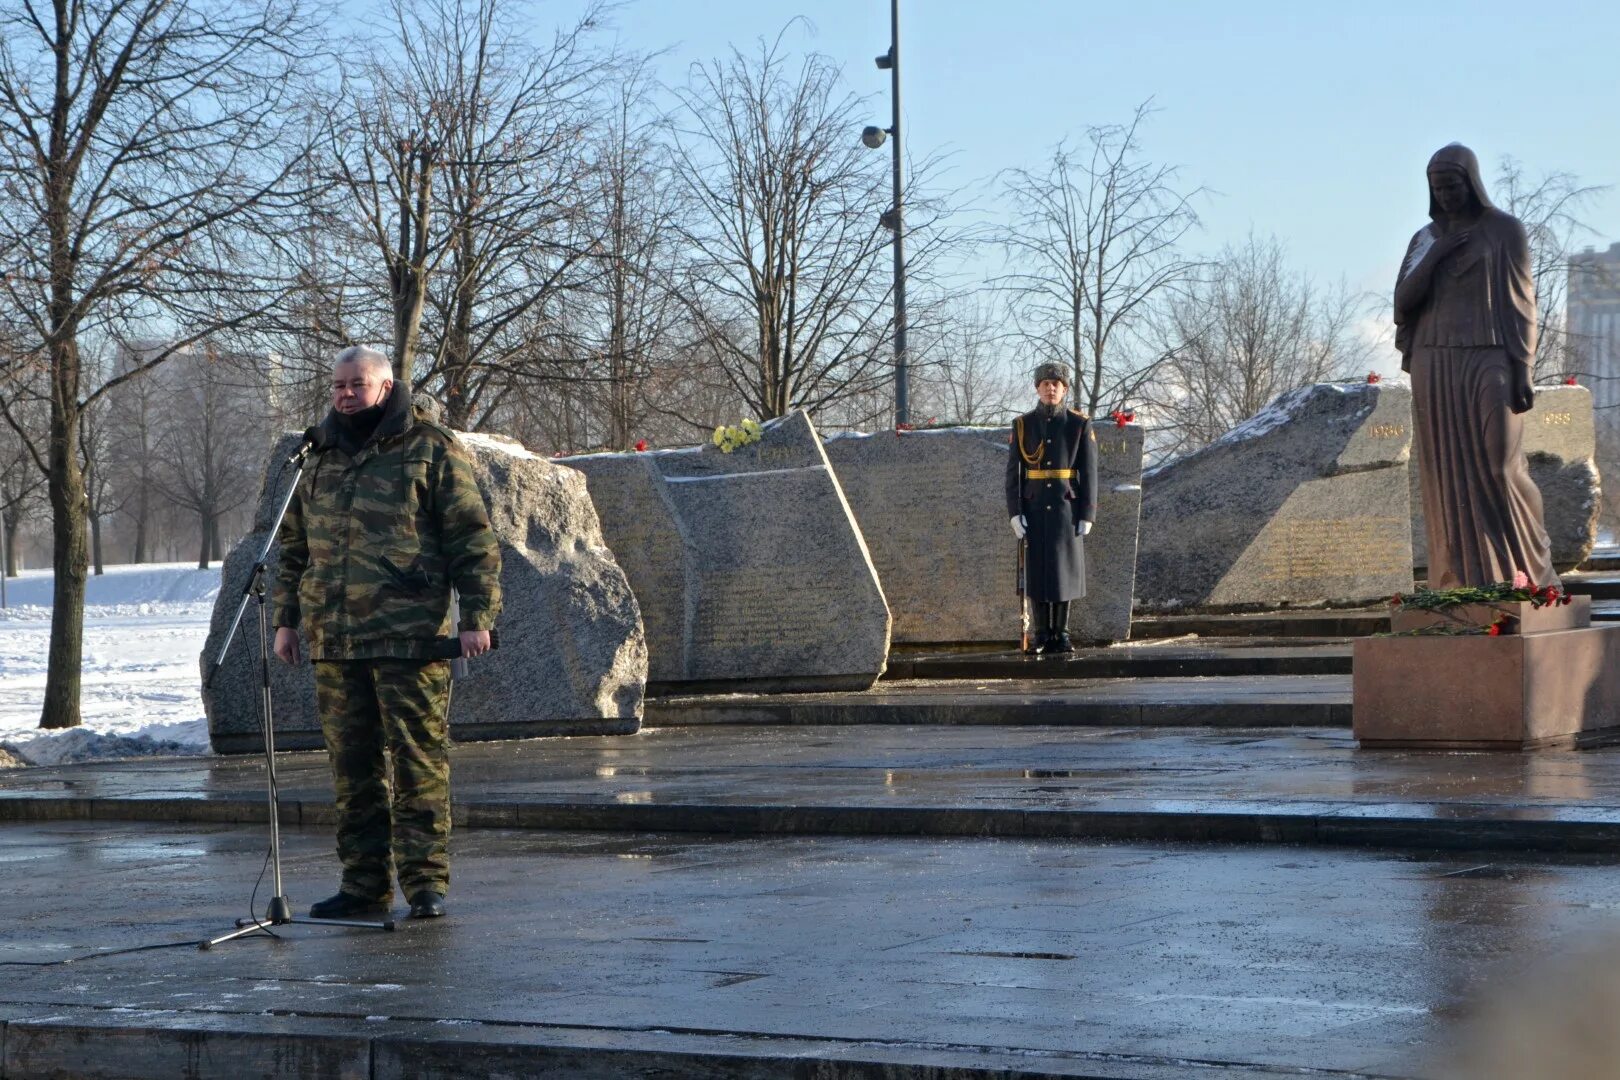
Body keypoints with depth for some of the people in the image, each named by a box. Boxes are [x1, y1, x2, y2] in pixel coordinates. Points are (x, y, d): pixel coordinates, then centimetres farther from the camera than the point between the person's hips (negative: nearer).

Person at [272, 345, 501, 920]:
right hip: (334, 640, 6)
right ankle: (363, 883, 15)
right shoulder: (320, 459, 17)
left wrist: (477, 616, -10)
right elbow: (293, 546, 25)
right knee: (352, 766, 8)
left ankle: (425, 882, -2)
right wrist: (286, 618, 17)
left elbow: (474, 539, -3)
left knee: (419, 761, -5)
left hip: (410, 637, -6)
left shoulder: (431, 451, 0)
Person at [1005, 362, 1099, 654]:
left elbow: (1089, 473, 1)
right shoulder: (1023, 425, 4)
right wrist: (1015, 512, -6)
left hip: (1066, 508, -1)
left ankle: (1061, 634, 8)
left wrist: (1087, 515, -6)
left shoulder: (1080, 425, 2)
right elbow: (1013, 471, 2)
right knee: (1036, 570, 0)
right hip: (1034, 509, 1)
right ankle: (1042, 635, 6)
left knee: (1065, 569, 0)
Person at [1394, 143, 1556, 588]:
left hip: (1489, 364, -4)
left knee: (1499, 468, -10)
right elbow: (1404, 300, 2)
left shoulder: (1506, 231, 0)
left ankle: (1530, 576, 2)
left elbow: (1522, 303, -4)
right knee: (1449, 476, 0)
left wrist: (1522, 371, -12)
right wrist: (1436, 253, -11)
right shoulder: (1424, 239, 12)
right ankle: (1461, 581, 2)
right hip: (1435, 367, 4)